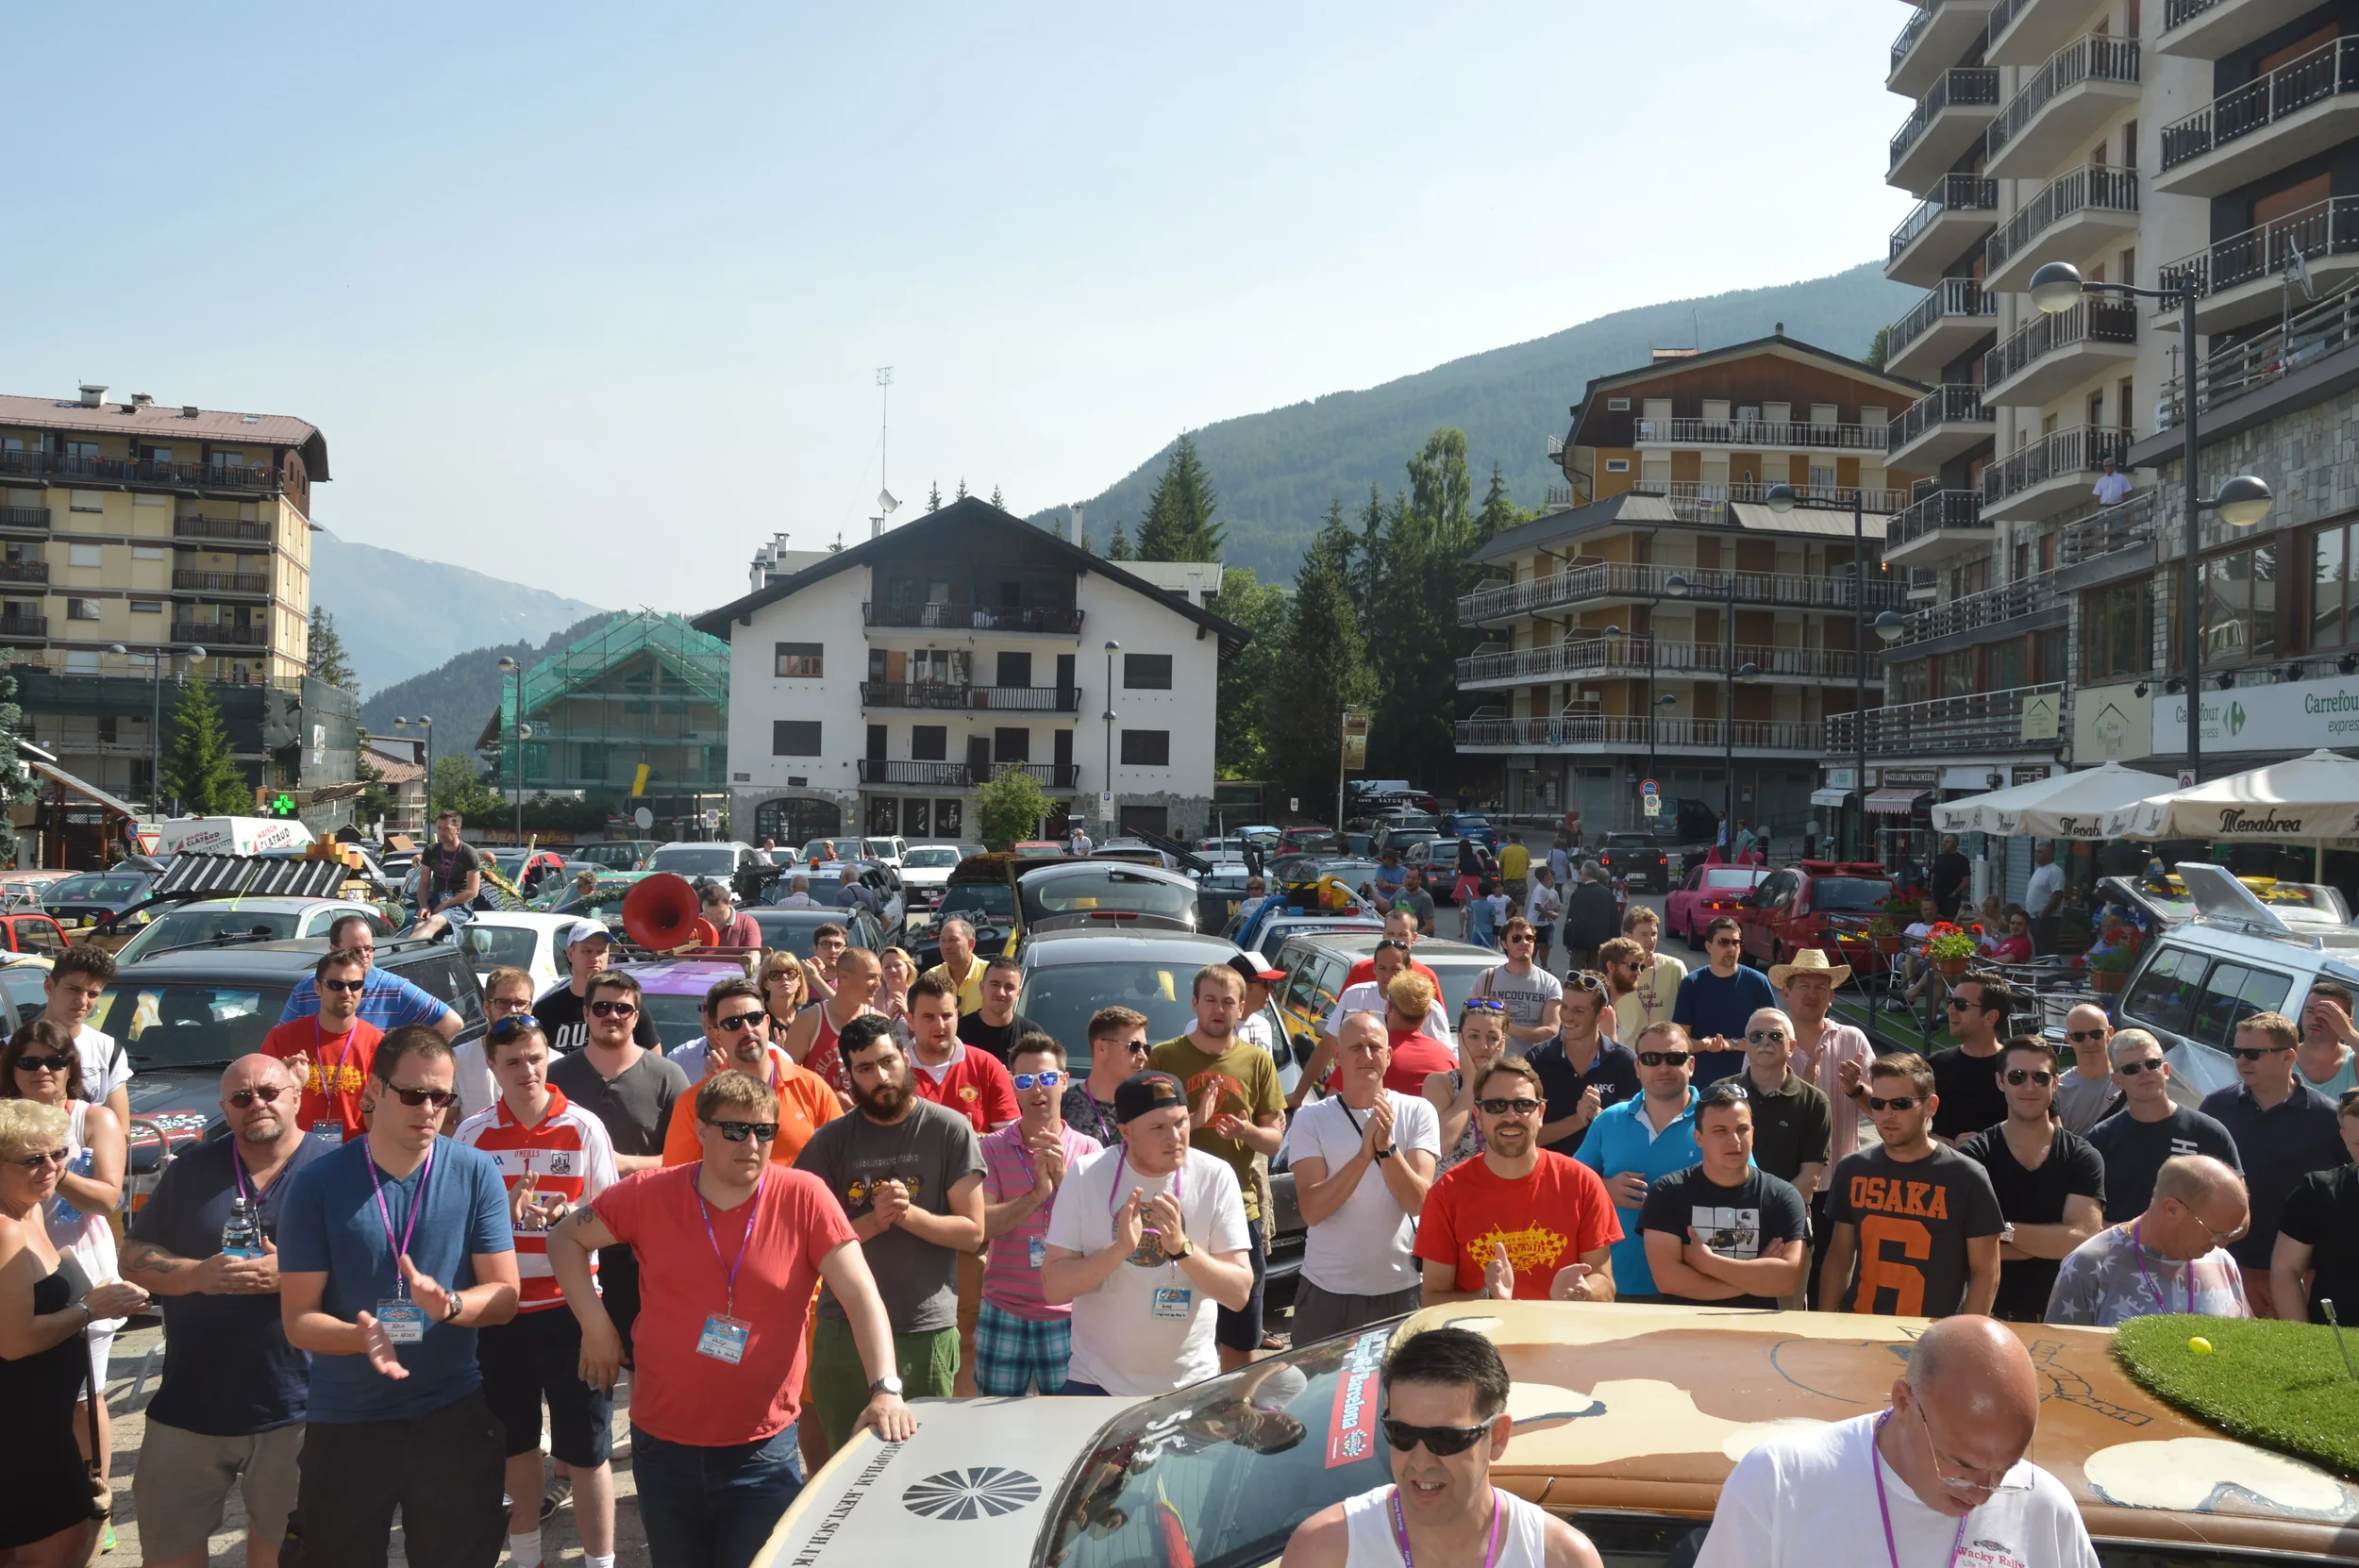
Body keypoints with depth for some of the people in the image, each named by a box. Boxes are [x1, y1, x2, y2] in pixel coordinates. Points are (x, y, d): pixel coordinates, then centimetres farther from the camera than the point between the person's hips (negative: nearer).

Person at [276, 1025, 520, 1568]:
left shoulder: (476, 1173, -5)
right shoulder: (317, 1184, -7)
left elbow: (505, 1295, -4)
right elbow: (297, 1318, -7)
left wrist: (449, 1304, -25)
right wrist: (361, 1336, -27)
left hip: (454, 1415, 1)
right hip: (345, 1421, -1)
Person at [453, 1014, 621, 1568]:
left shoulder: (584, 1127, -4)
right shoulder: (473, 1133, 1)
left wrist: (564, 1215, -23)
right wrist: (503, 1210, -14)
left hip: (570, 1307, -2)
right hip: (500, 1311, 3)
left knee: (585, 1450, 0)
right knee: (515, 1443, 17)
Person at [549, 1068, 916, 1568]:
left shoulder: (802, 1197, -12)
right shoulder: (650, 1194, -7)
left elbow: (860, 1294, -14)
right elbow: (565, 1239, 8)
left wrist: (885, 1389, -25)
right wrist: (595, 1325, 0)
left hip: (763, 1449, -2)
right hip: (663, 1444, 3)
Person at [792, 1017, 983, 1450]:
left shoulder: (950, 1130, -2)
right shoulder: (830, 1141, 3)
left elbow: (972, 1232, -4)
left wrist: (910, 1214, -20)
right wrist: (873, 1221, -16)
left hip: (928, 1332, -2)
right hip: (844, 1328, 2)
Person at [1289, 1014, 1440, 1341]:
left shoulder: (1417, 1112, -3)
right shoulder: (1311, 1120, -4)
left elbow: (1418, 1202, -11)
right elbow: (1311, 1211, -14)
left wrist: (1387, 1146, -26)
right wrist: (1365, 1154, -24)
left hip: (1400, 1288, 0)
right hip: (1327, 1290, 0)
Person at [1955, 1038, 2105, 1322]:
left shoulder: (2082, 1157, -1)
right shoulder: (1973, 1154, -6)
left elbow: (2084, 1239, -14)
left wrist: (2004, 1230, -17)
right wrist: (2054, 1241, -14)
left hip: (2060, 1314, 1)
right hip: (1990, 1312, -1)